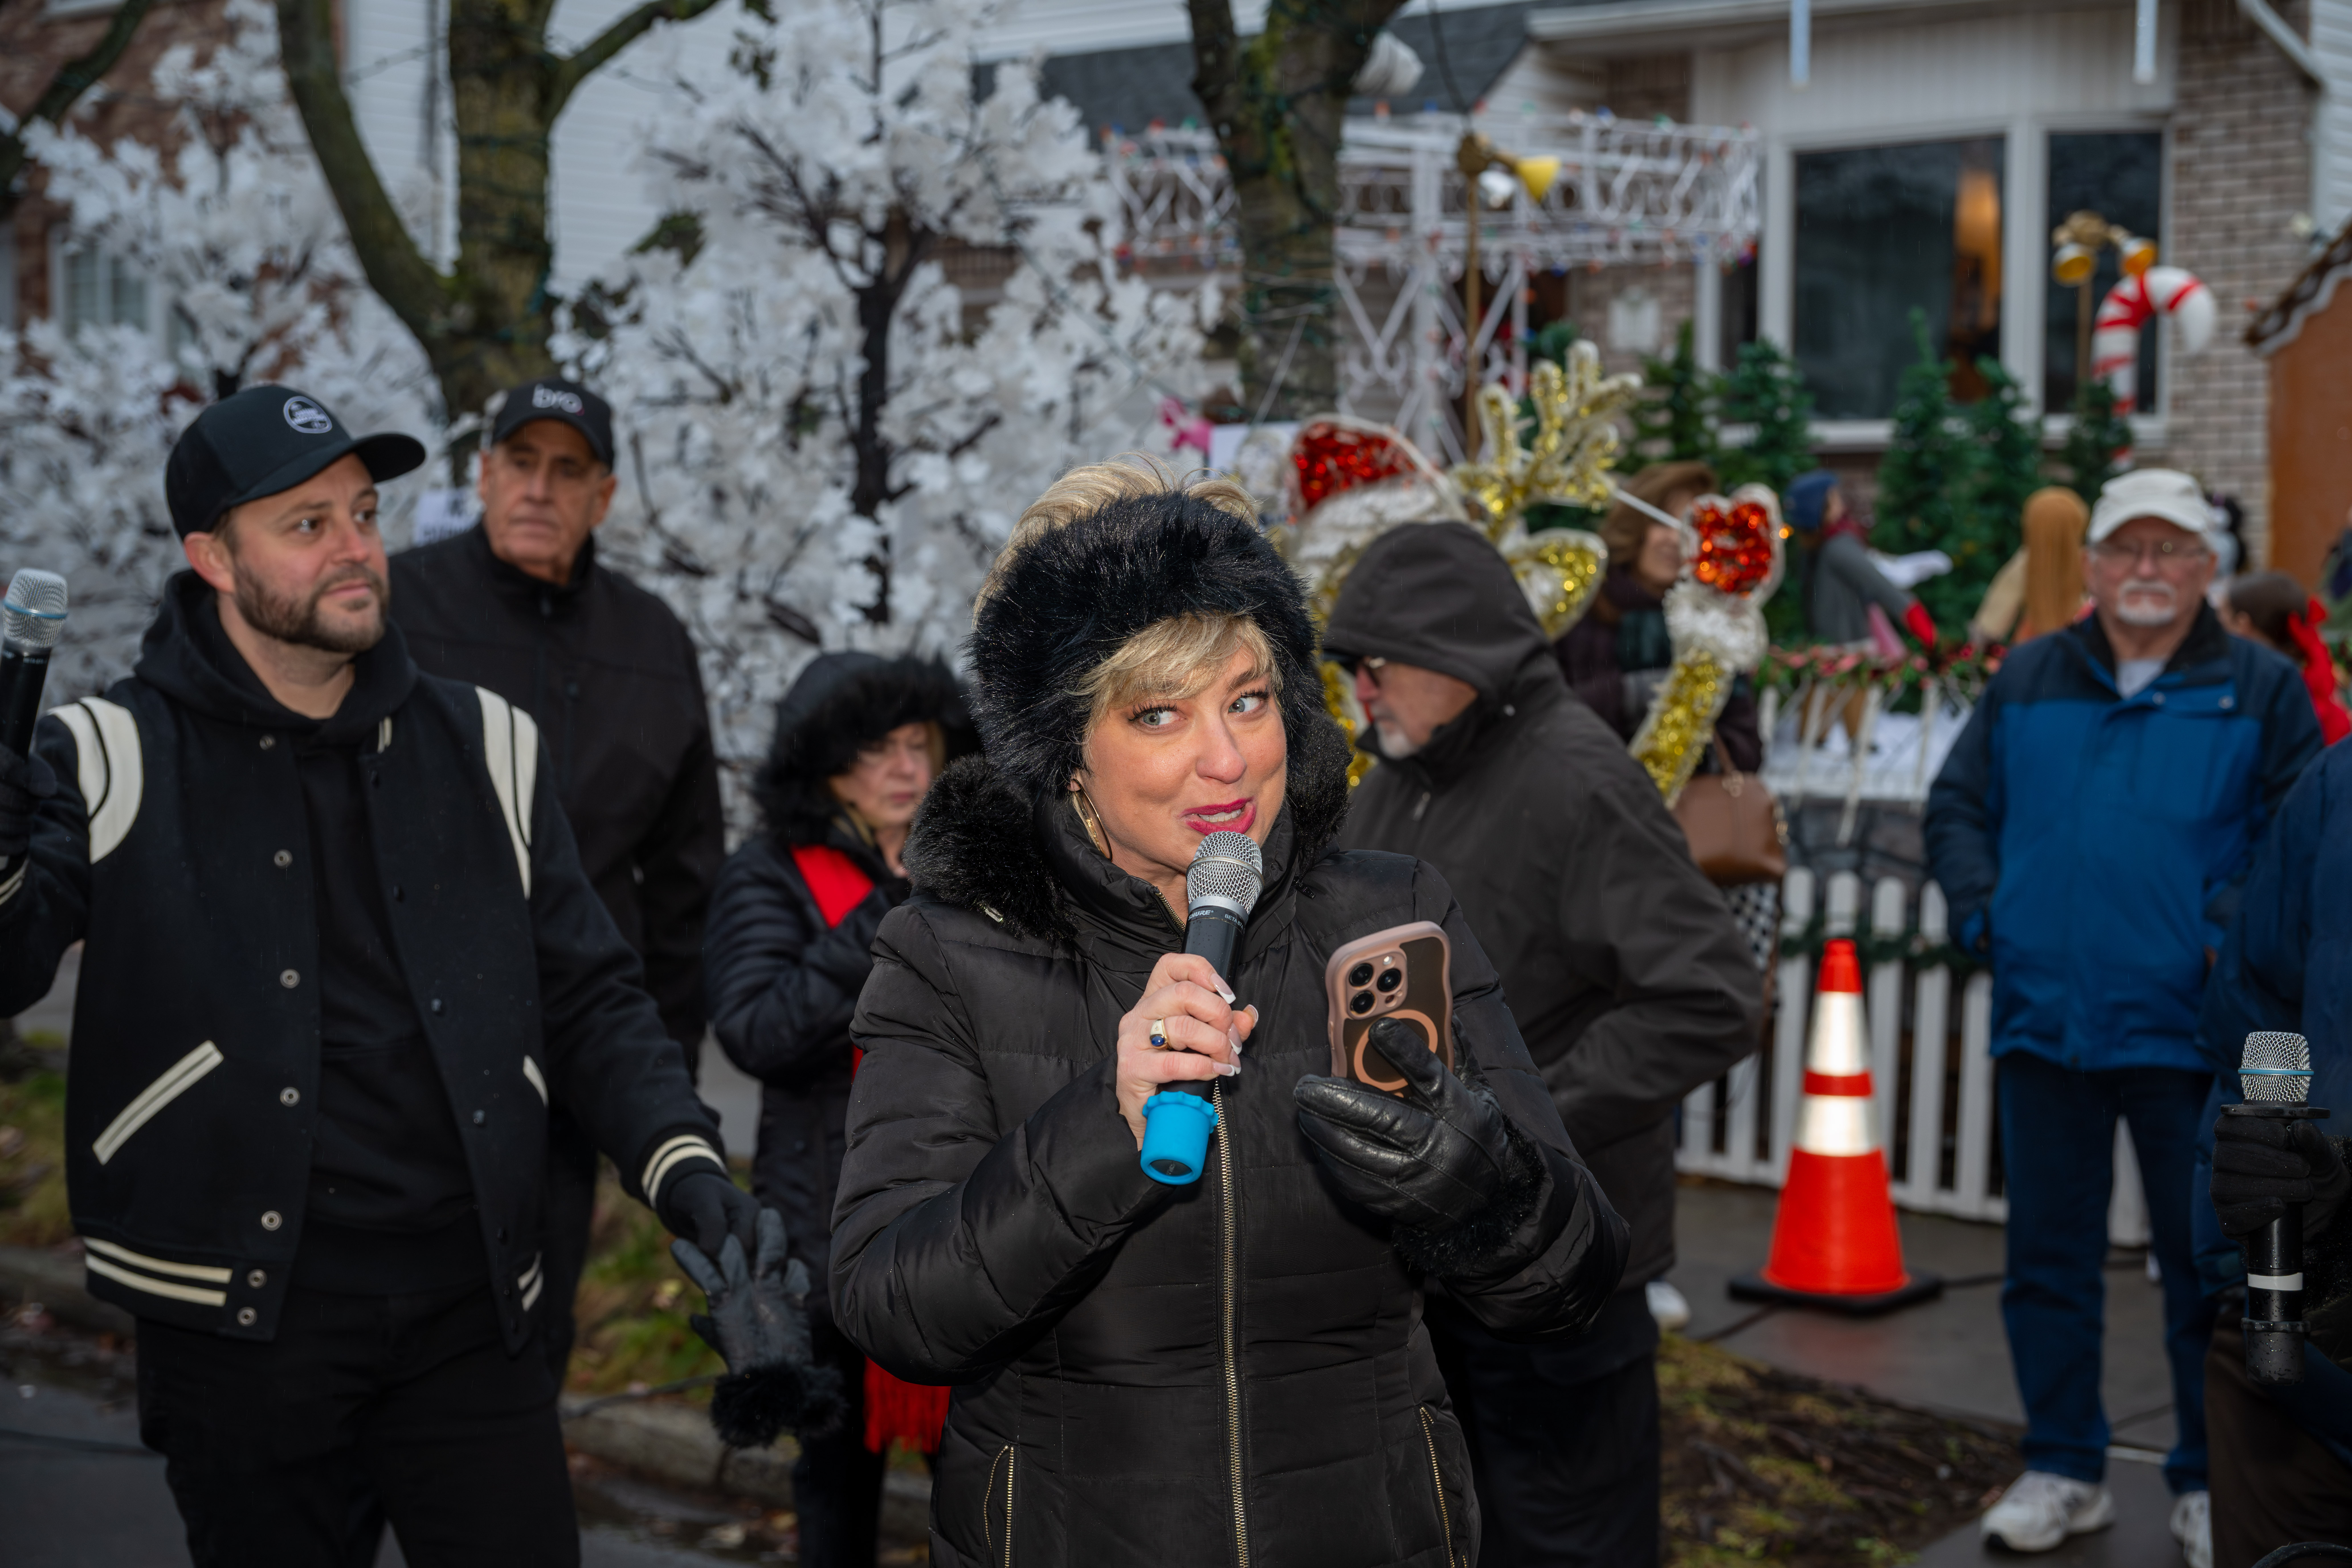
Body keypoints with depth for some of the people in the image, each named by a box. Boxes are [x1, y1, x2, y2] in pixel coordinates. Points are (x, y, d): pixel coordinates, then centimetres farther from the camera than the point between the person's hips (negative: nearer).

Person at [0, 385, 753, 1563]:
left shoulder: (482, 748, 7)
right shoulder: (117, 758, -1)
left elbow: (589, 1000, 10)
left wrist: (682, 1165, -3)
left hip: (470, 1313, 2)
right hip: (241, 1319, -2)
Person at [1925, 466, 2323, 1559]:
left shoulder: (2261, 690, 2)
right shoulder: (2028, 680, 9)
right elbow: (1957, 806, 13)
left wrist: (2234, 928, -14)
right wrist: (1980, 908, -2)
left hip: (2189, 1028, -2)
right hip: (2043, 1017, 3)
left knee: (2206, 1263, 6)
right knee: (2049, 1259, 10)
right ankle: (2063, 1470, 24)